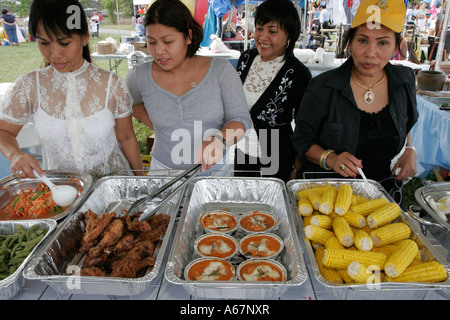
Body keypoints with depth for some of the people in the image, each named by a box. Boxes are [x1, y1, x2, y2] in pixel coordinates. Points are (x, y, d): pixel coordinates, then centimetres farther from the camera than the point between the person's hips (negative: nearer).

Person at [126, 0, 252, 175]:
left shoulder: (220, 70, -12)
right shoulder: (141, 76, -8)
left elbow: (241, 118, -15)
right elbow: (130, 102, 14)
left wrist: (218, 141, -35)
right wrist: (154, 125, 0)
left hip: (216, 169, 0)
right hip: (164, 169, 1)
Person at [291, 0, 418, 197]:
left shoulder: (404, 81, 3)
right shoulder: (322, 88, -11)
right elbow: (302, 139, -3)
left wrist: (409, 151, 3)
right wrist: (330, 158, -20)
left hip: (383, 191, 4)